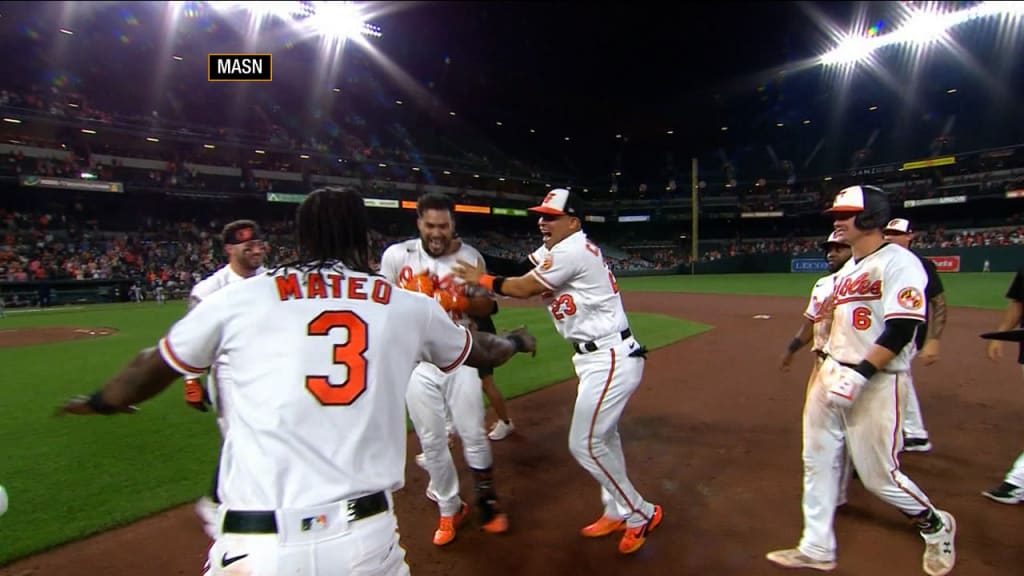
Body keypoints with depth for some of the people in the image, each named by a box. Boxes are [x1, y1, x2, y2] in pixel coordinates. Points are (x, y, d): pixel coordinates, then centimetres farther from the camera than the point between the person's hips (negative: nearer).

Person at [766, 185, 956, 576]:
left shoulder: (899, 263, -12)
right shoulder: (846, 269, 14)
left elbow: (900, 331, -21)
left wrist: (859, 375, -24)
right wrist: (828, 368, 15)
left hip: (877, 382, -8)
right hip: (833, 373, 8)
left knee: (879, 475, 2)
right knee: (818, 462, 10)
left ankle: (936, 526, 33)